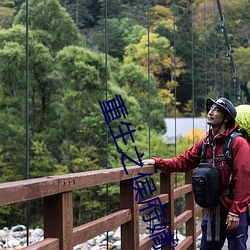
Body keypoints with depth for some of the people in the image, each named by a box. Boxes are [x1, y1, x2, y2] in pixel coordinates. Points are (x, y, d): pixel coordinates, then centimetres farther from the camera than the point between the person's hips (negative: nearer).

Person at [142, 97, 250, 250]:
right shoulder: (205, 143, 7)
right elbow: (183, 162, 10)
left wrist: (235, 212, -19)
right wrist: (157, 162, -3)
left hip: (234, 214, -6)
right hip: (213, 211, 7)